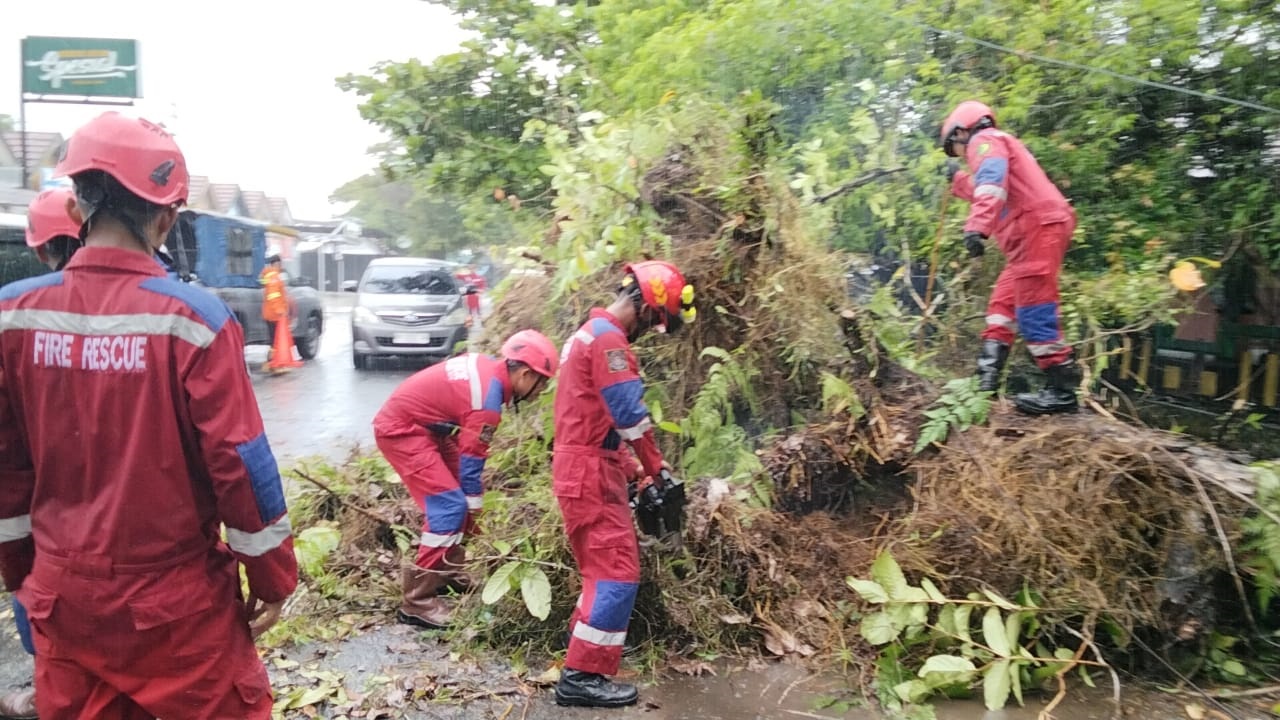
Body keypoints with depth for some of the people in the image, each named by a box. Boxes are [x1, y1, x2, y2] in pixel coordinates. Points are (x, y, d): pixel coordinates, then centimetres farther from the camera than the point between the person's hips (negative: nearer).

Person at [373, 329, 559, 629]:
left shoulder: (488, 366, 1)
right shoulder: (488, 399, -24)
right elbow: (471, 460, -16)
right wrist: (473, 511, -3)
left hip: (420, 424, 10)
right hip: (400, 429, -10)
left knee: (453, 496, 14)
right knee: (450, 506, -14)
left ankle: (448, 572, 25)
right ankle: (418, 601, -10)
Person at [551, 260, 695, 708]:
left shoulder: (590, 333, 17)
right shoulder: (608, 339, -17)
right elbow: (630, 414, -21)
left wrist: (633, 469, 14)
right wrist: (656, 467, -6)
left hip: (584, 467, 11)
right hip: (590, 472, -10)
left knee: (604, 566, 23)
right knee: (618, 572, -5)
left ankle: (582, 639, 38)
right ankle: (582, 676, 0)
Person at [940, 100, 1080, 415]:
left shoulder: (985, 141, 2)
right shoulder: (995, 145, 33)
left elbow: (992, 185, -19)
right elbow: (984, 192, 46)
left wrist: (976, 227, -32)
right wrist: (958, 180, 58)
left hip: (1038, 228, -11)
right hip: (1035, 231, 11)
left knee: (1033, 312, -13)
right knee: (1002, 304, 14)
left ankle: (1062, 389, -12)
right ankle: (987, 375, 13)